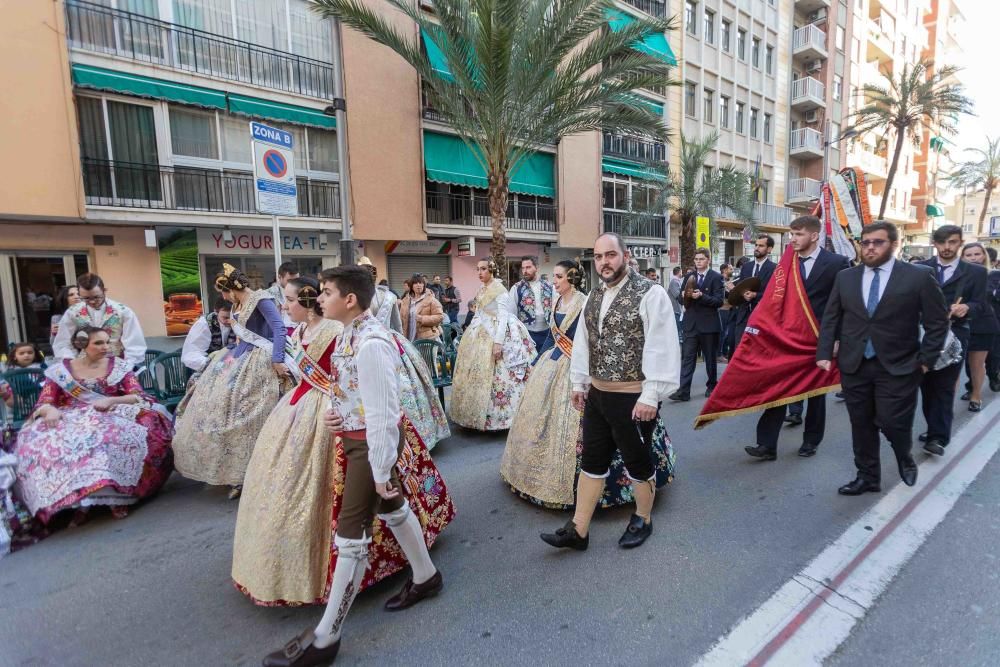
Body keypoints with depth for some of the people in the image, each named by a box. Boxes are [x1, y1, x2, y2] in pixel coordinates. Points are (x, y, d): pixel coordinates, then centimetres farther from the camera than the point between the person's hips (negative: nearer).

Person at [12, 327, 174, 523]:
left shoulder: (119, 366, 8)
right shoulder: (59, 370, 9)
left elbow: (138, 396, 0)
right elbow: (43, 403, 5)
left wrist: (111, 400, -17)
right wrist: (50, 410, -18)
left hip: (112, 417, -1)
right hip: (70, 420, 2)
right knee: (41, 442, -31)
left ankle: (117, 494, -26)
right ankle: (76, 501, -24)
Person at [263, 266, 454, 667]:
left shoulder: (370, 344, -28)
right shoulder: (349, 333, 2)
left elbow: (382, 412, -26)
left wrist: (381, 471, -20)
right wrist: (335, 413, -2)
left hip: (373, 443, -10)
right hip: (360, 438, 10)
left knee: (352, 534, 3)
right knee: (392, 508, 24)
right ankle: (425, 577, 47)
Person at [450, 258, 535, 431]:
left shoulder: (500, 290, -12)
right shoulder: (482, 290, 12)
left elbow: (503, 318, -18)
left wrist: (498, 342, -25)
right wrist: (472, 331, 15)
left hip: (495, 336, -8)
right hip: (480, 336, 8)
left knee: (493, 376, -4)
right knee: (478, 374, 11)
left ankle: (495, 416, 7)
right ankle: (477, 414, 22)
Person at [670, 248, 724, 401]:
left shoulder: (716, 277, -3)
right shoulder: (689, 276, 10)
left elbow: (719, 301, -10)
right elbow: (682, 296, 12)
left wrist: (701, 296, -22)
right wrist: (686, 296, -10)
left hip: (708, 324, -3)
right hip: (691, 323, 3)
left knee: (710, 358, 10)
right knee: (688, 357, -2)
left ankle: (712, 386, 27)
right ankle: (683, 391, -4)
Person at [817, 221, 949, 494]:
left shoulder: (919, 276, -3)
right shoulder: (845, 277, 5)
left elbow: (938, 321, 1)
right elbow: (830, 318, 8)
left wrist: (926, 359, -4)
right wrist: (824, 354, 1)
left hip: (897, 366, -3)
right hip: (853, 365, 3)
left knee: (892, 422, -2)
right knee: (861, 425, 9)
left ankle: (905, 459, 32)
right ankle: (867, 477, 25)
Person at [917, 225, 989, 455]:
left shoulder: (976, 272, 4)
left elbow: (981, 306, 2)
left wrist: (967, 308, -20)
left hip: (954, 335, -1)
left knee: (944, 387, -2)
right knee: (927, 385, 9)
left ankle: (937, 437, 2)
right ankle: (936, 430, 23)